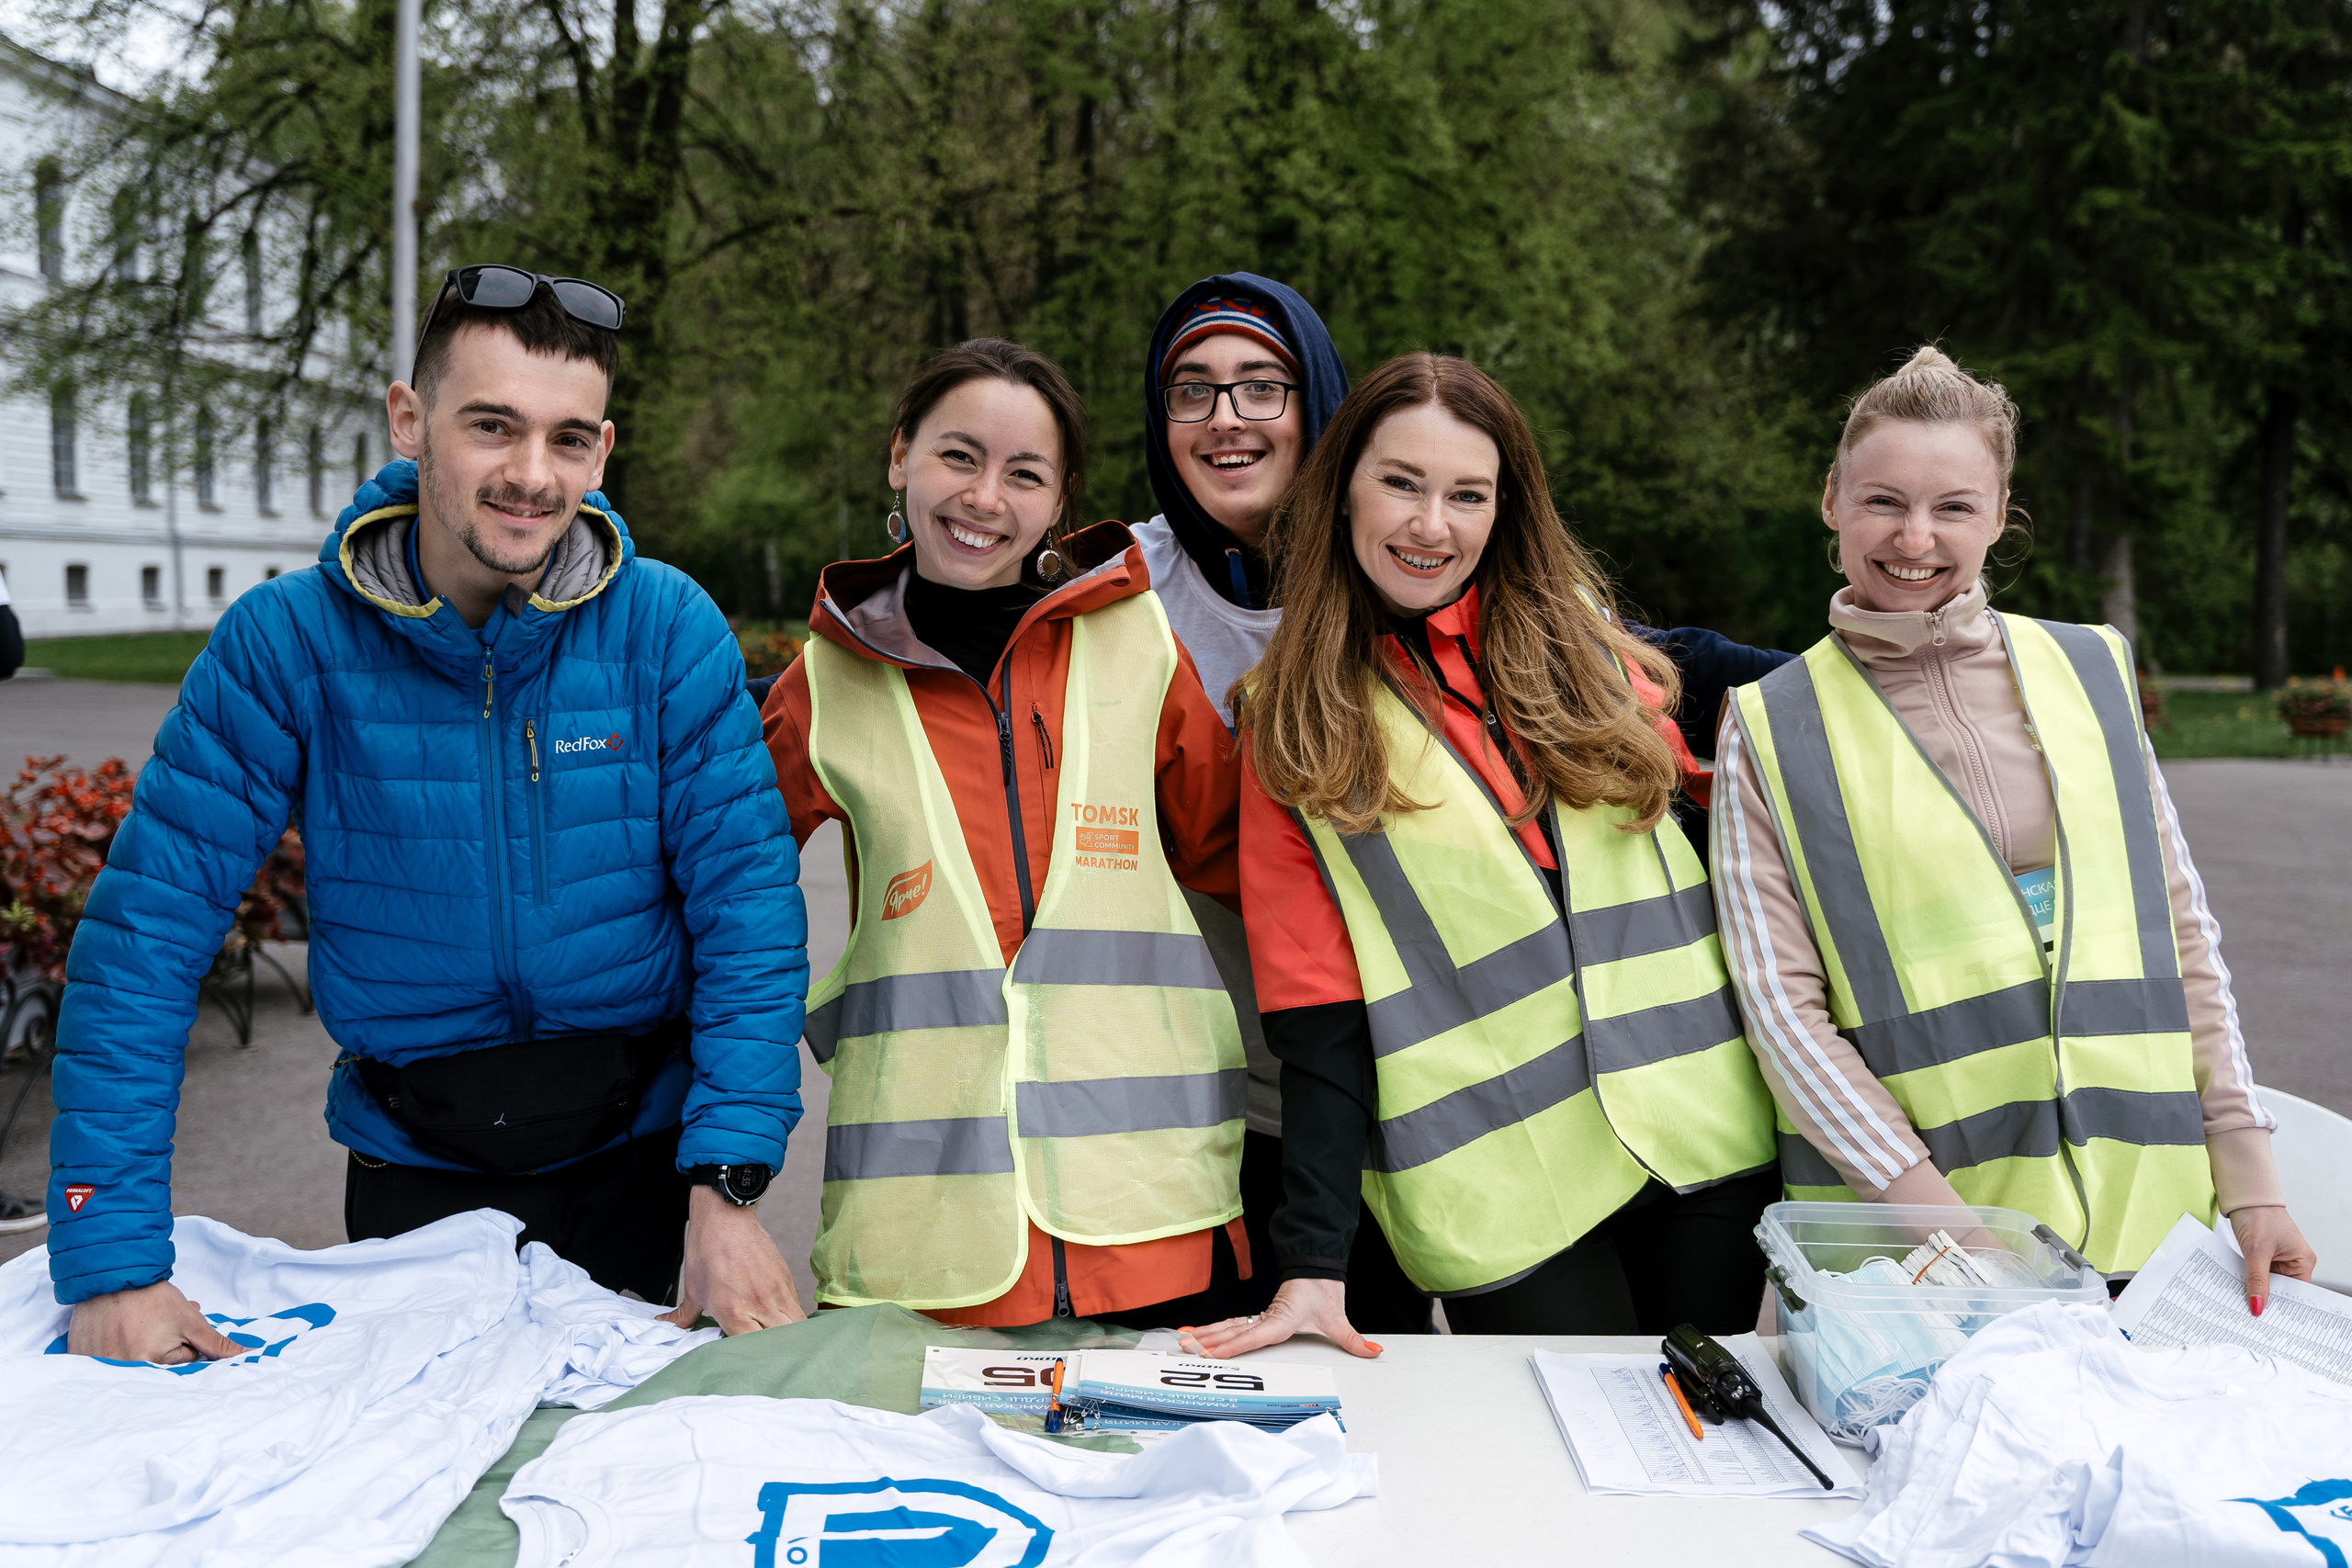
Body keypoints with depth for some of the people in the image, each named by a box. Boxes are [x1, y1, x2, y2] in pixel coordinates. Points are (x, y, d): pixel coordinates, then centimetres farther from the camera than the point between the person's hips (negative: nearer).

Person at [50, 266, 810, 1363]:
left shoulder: (671, 632, -12)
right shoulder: (284, 641, -12)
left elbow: (747, 902, -12)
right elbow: (148, 931, -13)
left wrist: (727, 1188, -20)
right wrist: (114, 1256, -18)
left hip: (643, 1147, 0)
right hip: (413, 1166, 0)